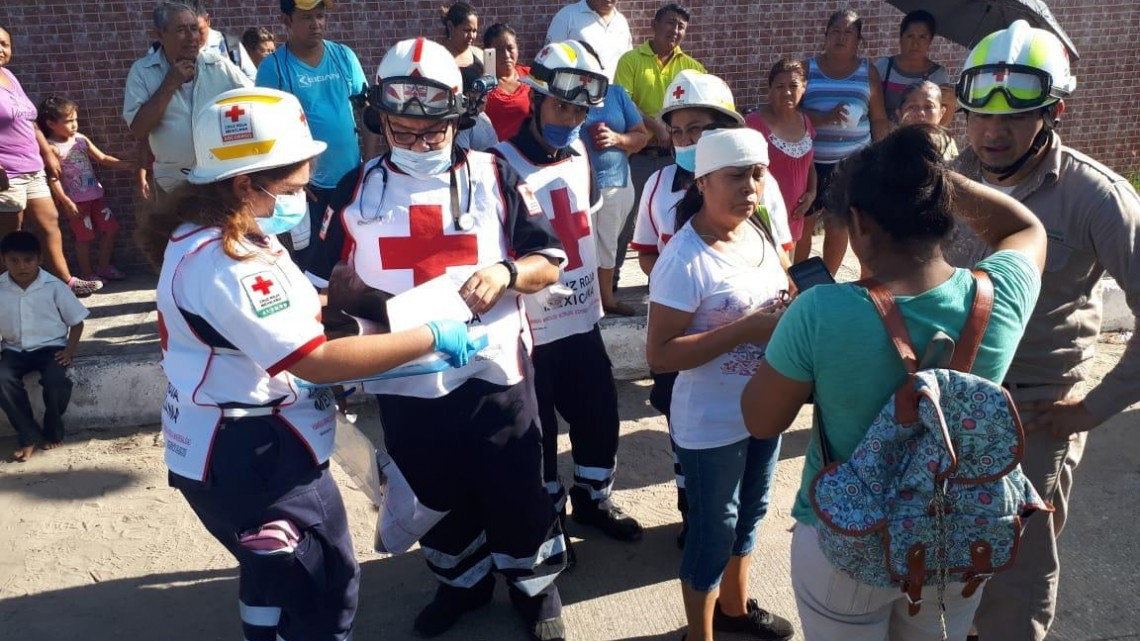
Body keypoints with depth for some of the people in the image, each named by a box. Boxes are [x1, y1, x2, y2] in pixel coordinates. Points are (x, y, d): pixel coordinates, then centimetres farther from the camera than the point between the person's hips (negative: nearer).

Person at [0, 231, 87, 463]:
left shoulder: (54, 287, -9)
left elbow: (77, 322, -1)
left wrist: (69, 350, -12)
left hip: (51, 347, -2)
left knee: (55, 379, -31)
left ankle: (53, 430, -1)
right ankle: (28, 436, -10)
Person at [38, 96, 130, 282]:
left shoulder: (82, 139, 5)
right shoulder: (52, 147, -13)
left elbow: (103, 158, 9)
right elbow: (53, 178, -16)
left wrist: (127, 164, -3)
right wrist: (66, 202, -20)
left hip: (95, 194, 7)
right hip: (75, 200, -7)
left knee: (111, 228, 11)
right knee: (84, 237, 3)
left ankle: (103, 267, 27)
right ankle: (87, 274, 19)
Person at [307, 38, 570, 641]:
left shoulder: (495, 176, -3)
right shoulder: (356, 189, 2)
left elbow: (550, 262, -2)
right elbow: (322, 275, 6)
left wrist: (506, 273, -22)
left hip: (493, 371, -2)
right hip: (403, 382, 2)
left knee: (515, 492, 11)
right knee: (434, 497, 20)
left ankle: (537, 587, 36)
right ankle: (461, 582, 44)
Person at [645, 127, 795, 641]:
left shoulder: (759, 231, -2)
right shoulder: (684, 260, -25)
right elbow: (659, 355, -25)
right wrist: (747, 330, -29)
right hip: (712, 424, -7)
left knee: (749, 513, 25)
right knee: (713, 529, 10)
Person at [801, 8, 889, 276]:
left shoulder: (868, 72, 4)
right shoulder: (808, 68, 1)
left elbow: (879, 119, 5)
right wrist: (826, 118, -24)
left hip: (852, 162, 1)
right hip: (811, 160, 0)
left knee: (838, 223, 7)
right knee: (803, 221, 5)